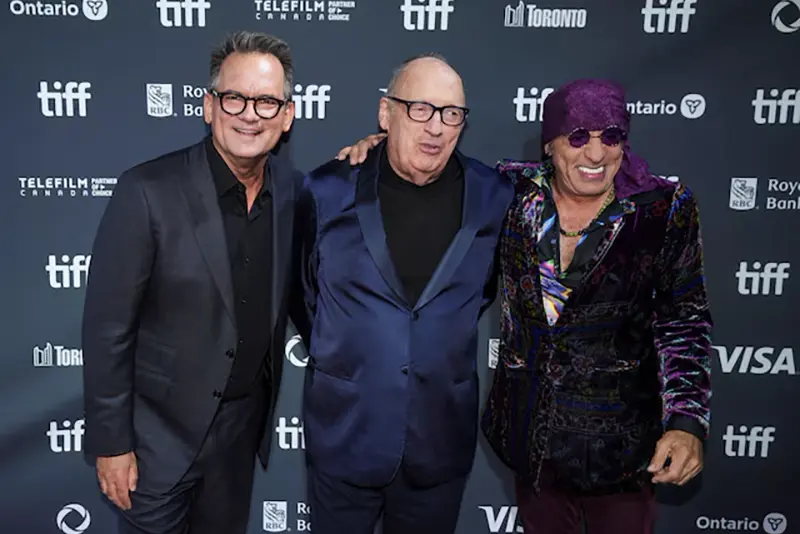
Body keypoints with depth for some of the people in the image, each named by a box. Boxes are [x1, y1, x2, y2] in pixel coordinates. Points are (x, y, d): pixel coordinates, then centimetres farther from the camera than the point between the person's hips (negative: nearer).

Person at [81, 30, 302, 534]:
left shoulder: (291, 187, -5)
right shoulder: (148, 192, -19)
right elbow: (107, 327, -15)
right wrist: (110, 443, -11)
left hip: (247, 420, 4)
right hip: (162, 428, -4)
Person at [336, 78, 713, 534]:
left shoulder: (665, 208, -10)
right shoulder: (513, 192, -6)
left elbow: (684, 322, -6)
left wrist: (687, 421, -15)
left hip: (620, 438, -2)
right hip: (531, 430, 2)